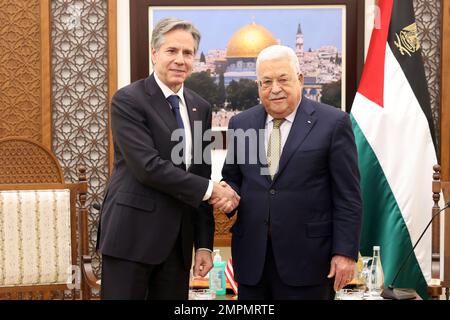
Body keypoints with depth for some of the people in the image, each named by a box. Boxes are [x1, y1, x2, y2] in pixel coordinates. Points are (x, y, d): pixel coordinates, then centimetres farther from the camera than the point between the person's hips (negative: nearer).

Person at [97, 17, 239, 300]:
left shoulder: (201, 108, 11)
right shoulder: (128, 100, -8)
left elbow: (201, 176, 11)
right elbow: (148, 166, -18)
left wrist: (204, 243, 7)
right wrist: (209, 189, -12)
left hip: (178, 239, 6)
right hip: (132, 234, -5)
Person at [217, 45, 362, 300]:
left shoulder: (333, 123, -4)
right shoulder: (241, 124, 8)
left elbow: (348, 195, -4)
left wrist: (345, 252, -8)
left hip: (307, 258, -3)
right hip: (252, 258, 4)